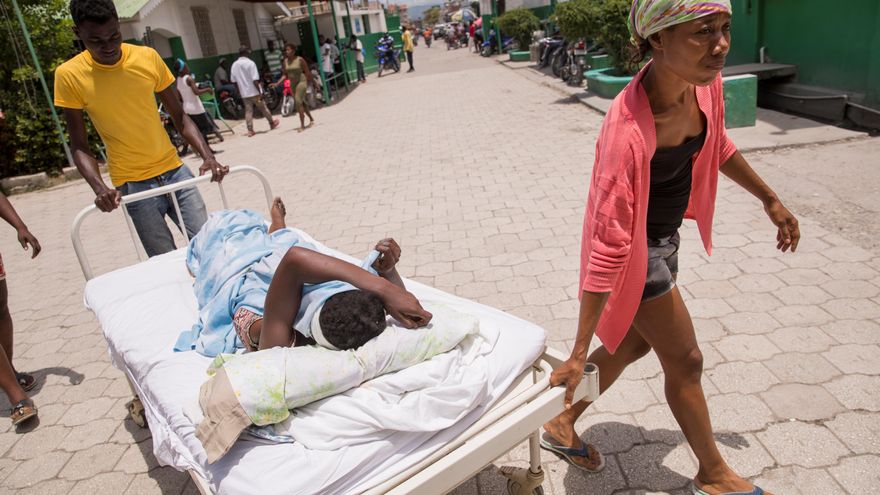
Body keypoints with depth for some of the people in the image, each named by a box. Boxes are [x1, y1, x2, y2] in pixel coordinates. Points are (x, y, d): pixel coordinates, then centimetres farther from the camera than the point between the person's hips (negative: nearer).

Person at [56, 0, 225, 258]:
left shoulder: (148, 57, 0)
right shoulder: (69, 75, -4)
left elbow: (180, 117, 6)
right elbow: (79, 147, 0)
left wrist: (208, 157, -10)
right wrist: (99, 188, -18)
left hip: (175, 171, 2)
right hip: (133, 186, -2)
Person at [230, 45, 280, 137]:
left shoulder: (234, 65, 4)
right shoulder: (250, 63, -13)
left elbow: (234, 81, 9)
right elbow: (255, 80, -19)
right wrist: (260, 92, -15)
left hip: (244, 93, 4)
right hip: (254, 91, -4)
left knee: (248, 111, 6)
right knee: (263, 108, 11)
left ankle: (250, 130, 3)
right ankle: (272, 123, 27)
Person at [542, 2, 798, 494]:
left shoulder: (705, 81, -11)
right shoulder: (628, 131, -35)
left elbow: (717, 146, 11)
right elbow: (608, 247, -34)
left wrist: (771, 200, 22)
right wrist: (578, 355, -28)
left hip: (665, 236, 8)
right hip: (637, 250, -8)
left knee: (633, 343, 23)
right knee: (685, 361, 11)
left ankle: (562, 424, 43)